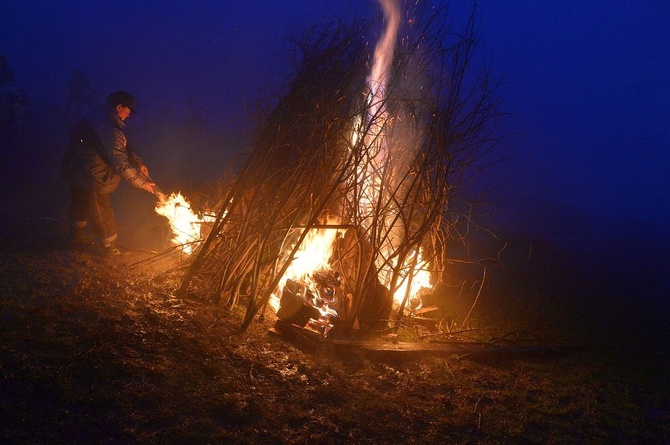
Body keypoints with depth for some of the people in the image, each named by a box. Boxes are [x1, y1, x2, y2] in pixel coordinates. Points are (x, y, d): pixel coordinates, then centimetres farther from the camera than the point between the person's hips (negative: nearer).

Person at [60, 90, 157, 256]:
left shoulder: (100, 116, 2)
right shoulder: (108, 128, -31)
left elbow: (122, 148, 11)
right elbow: (121, 164, -29)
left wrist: (138, 162, 2)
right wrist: (142, 183, -19)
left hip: (74, 169, 11)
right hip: (91, 178, -10)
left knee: (80, 203, 28)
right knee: (101, 213, 7)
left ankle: (77, 235, 49)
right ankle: (108, 246, 24)